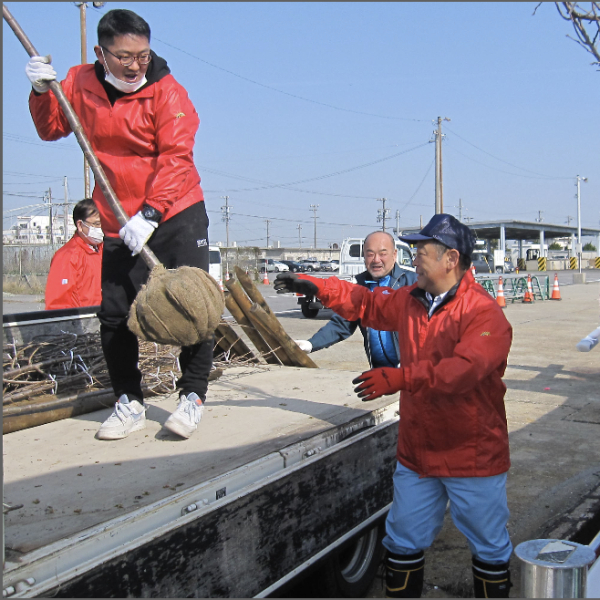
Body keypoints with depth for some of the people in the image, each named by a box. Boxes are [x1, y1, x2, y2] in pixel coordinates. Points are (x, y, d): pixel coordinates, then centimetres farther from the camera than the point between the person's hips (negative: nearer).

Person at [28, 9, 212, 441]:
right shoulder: (81, 84, 5)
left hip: (177, 214, -4)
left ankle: (193, 397, 8)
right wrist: (42, 92, -2)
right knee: (114, 313, 4)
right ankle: (130, 404, 19)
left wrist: (150, 213, -30)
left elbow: (175, 157, -20)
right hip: (120, 223, 4)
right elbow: (52, 129, 18)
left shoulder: (166, 91, -10)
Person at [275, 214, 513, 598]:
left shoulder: (484, 312, -19)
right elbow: (367, 304, 18)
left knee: (489, 547, 12)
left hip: (474, 455, -6)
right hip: (416, 451, 6)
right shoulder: (410, 300, 5)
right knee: (403, 541, 16)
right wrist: (316, 287, 8)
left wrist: (400, 379, -36)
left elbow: (464, 368, -33)